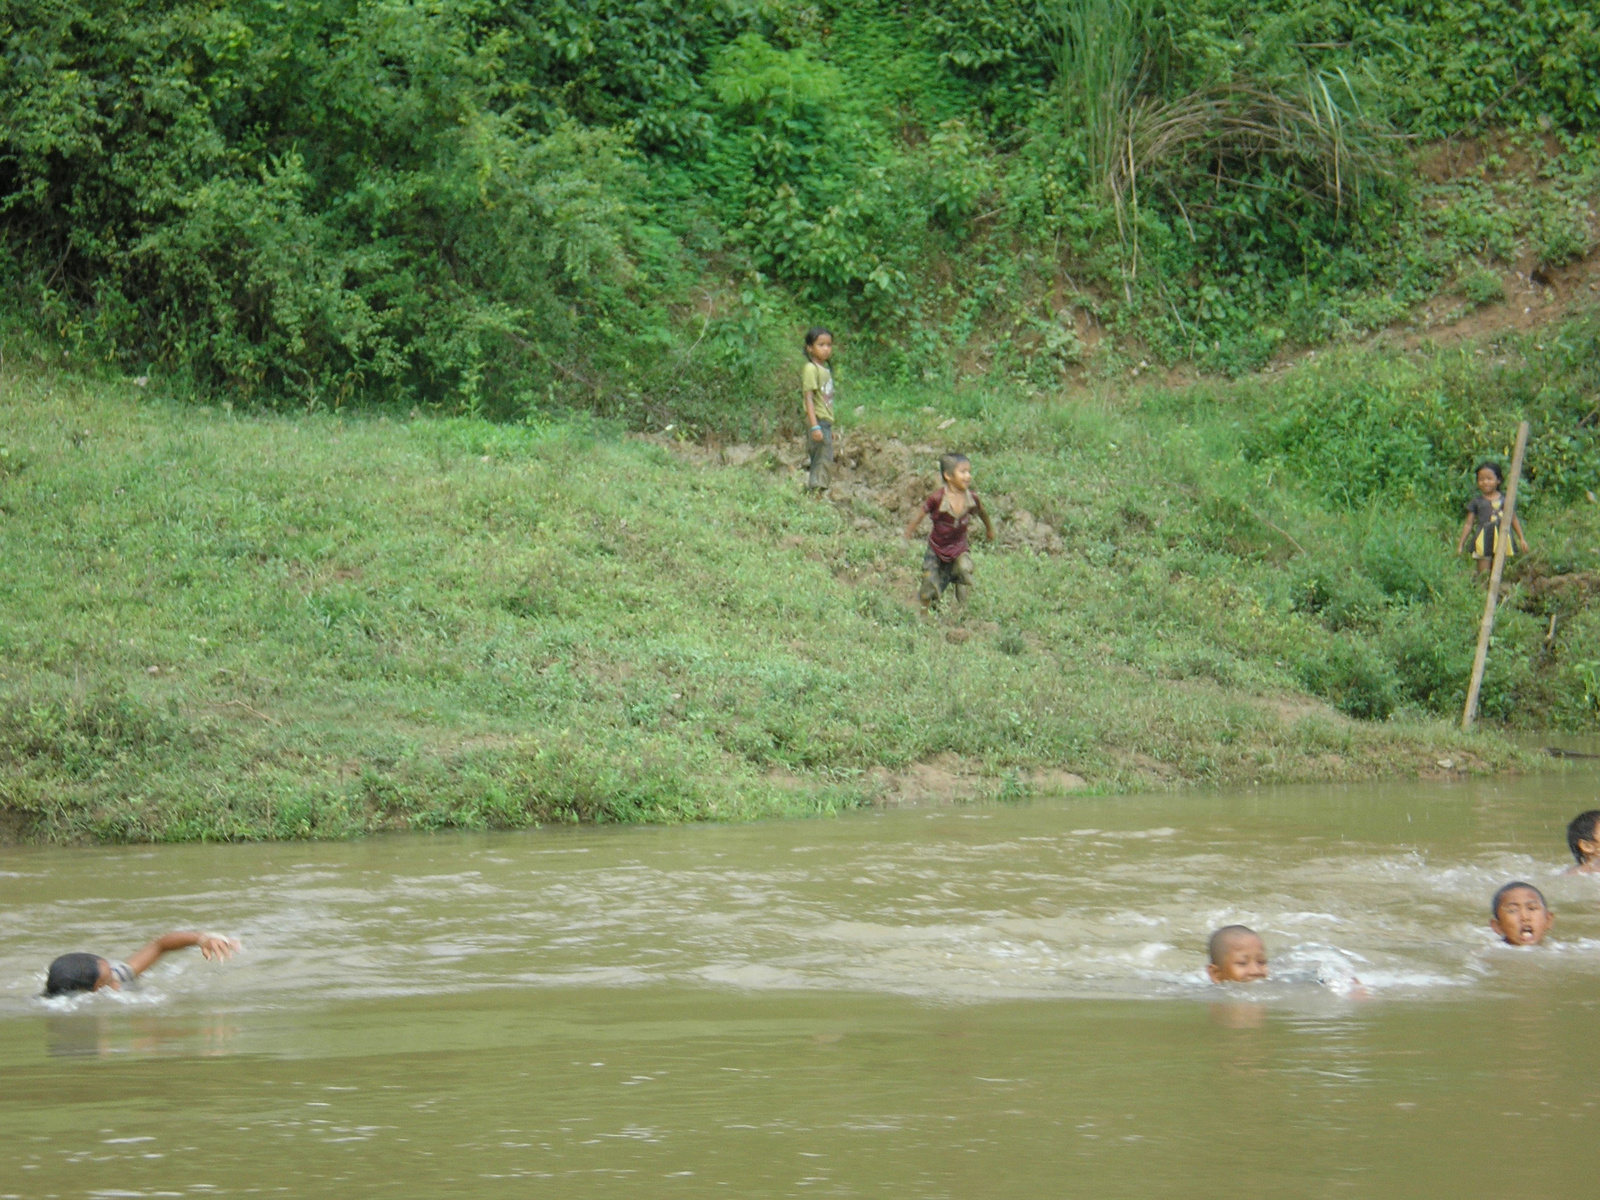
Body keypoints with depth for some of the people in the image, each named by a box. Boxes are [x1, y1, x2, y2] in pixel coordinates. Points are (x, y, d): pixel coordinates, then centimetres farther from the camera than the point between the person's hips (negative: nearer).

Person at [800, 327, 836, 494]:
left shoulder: (825, 369, 16)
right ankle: (816, 491, -12)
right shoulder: (810, 369, -10)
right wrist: (815, 426, -23)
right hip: (818, 420, -9)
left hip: (826, 422, 9)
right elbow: (808, 398, -17)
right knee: (823, 461, -12)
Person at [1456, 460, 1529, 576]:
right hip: (1483, 539, -1)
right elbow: (1468, 524, 8)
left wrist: (1522, 539, 18)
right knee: (1483, 574, -4)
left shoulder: (1505, 500, 8)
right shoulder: (1476, 501, 5)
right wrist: (1461, 543, 5)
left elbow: (1514, 520, 18)